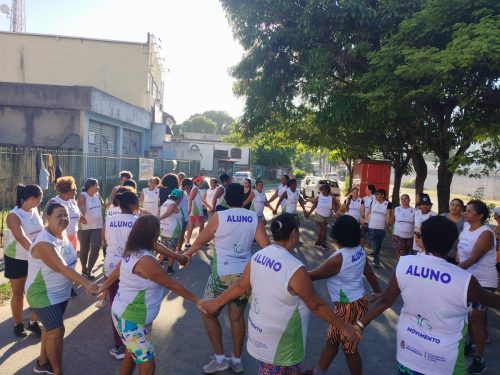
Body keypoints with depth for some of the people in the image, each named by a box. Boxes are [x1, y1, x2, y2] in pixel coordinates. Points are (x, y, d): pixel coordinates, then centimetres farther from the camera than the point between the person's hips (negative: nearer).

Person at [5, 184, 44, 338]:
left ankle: (33, 322, 23)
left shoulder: (34, 210, -3)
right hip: (17, 260, -5)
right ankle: (18, 324, 30)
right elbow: (21, 238, -35)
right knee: (18, 293, 11)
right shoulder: (13, 216, -21)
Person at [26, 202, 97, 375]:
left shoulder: (63, 234, -3)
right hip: (43, 294, -9)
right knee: (57, 331, -5)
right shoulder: (44, 243, -29)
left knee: (51, 328, 22)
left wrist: (83, 282, 8)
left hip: (60, 292, 9)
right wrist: (87, 283, -46)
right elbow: (63, 268, -38)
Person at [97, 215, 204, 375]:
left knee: (132, 354, 25)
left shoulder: (131, 253, -1)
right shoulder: (146, 260, -30)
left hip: (133, 316, 10)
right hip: (130, 320, -10)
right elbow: (173, 285, -22)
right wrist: (196, 300, -11)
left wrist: (103, 287, 34)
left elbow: (115, 273, 15)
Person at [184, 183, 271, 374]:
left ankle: (220, 358, 20)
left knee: (209, 314, 16)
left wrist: (187, 253, 22)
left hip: (223, 275, -4)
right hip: (245, 274, 4)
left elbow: (201, 240, 4)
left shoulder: (219, 217, -9)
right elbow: (266, 246, -5)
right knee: (237, 317, 18)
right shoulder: (254, 218, -2)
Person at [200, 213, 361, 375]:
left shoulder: (258, 256, -8)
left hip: (260, 329, 6)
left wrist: (217, 302, 18)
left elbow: (240, 286, 2)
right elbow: (317, 305, -19)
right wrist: (343, 328, -6)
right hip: (279, 340, -6)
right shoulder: (295, 269, -29)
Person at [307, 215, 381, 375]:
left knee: (349, 348, 11)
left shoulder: (339, 258, -26)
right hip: (359, 301, 9)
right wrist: (378, 292, 27)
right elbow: (369, 273, 11)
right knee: (332, 339, 20)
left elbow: (314, 275, -19)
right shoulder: (359, 251, -2)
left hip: (348, 307, -9)